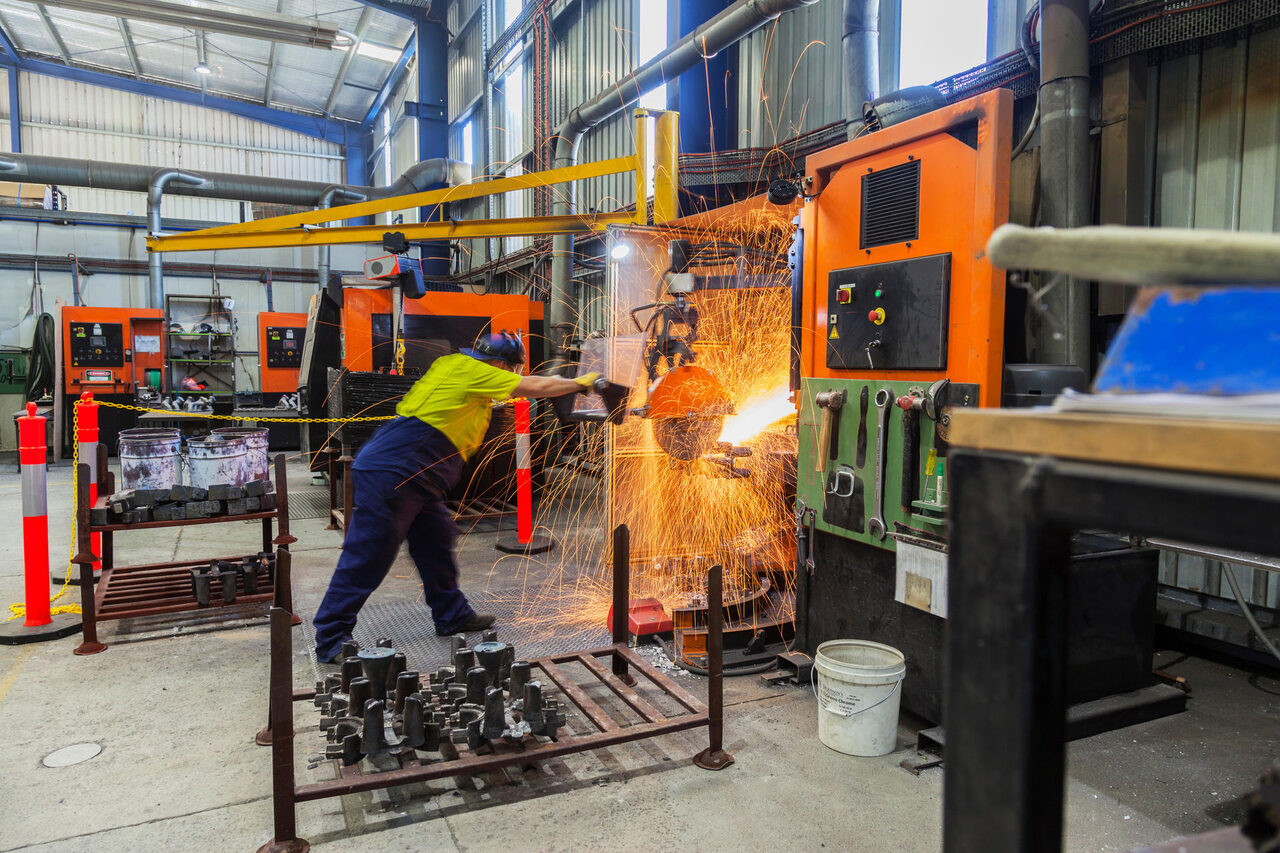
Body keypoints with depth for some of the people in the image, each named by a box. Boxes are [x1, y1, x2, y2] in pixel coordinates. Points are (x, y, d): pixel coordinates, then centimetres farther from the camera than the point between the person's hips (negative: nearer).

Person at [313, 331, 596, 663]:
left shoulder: (455, 368, 14)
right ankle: (330, 641, 6)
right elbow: (533, 387, -9)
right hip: (389, 473, -10)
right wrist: (580, 382, 4)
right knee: (367, 558, -4)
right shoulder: (468, 370, -12)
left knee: (436, 541, 14)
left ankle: (452, 615, 26)